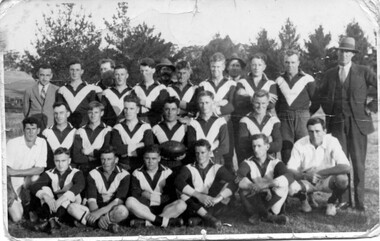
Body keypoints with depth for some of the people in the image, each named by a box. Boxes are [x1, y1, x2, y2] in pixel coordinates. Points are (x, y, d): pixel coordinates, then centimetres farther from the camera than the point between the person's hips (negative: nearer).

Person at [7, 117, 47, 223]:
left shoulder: (42, 143, -9)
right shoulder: (13, 143, -18)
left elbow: (40, 169, -15)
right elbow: (6, 170, -19)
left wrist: (15, 172, -23)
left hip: (26, 182, 3)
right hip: (11, 183, -3)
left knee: (35, 177, -31)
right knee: (17, 218, -14)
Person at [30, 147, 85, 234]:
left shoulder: (76, 173, -2)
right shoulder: (49, 174, 5)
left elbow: (80, 185, -25)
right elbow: (34, 187, -11)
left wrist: (61, 199, -40)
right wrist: (47, 197, -33)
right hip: (52, 207, 2)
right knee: (45, 189, -16)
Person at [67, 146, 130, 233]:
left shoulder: (124, 175, -4)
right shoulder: (93, 174, 3)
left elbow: (119, 200, -15)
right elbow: (91, 200, -7)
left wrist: (100, 212, -27)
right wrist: (99, 217, -26)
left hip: (114, 211, -3)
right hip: (96, 210, 3)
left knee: (123, 210, -39)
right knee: (71, 207, -24)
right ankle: (108, 226, -31)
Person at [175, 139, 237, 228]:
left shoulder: (217, 168, 4)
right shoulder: (189, 168, 3)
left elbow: (234, 183, -14)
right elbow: (178, 181, -19)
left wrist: (217, 198, -31)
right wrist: (199, 195, -30)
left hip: (213, 207, 0)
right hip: (195, 205, 0)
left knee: (227, 186, -22)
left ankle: (198, 217, -27)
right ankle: (208, 217, -30)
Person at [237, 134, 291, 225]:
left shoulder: (275, 163, -2)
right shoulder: (248, 163, -3)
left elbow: (289, 177, -23)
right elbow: (239, 178, -26)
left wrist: (266, 184, -38)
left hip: (272, 201, 0)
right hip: (254, 202, 0)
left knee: (283, 185, -26)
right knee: (245, 188, -28)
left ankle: (258, 214, -21)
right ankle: (268, 216, -25)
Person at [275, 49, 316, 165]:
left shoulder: (307, 79, 2)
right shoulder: (279, 80, 14)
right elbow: (275, 102, 18)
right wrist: (277, 117, 10)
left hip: (302, 117, -3)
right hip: (284, 119, 3)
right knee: (285, 150, 0)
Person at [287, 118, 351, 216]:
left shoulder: (332, 142, -18)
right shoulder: (299, 145, -15)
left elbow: (346, 167, -29)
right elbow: (290, 170, -17)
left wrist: (319, 172, -29)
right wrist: (305, 175, -38)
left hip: (326, 180, 0)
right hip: (306, 182, 0)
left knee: (342, 179, -33)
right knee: (290, 187, -31)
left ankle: (331, 202, 2)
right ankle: (304, 199, 8)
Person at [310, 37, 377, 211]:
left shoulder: (363, 72, 3)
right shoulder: (329, 74, 11)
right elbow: (320, 96, 20)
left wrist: (372, 106, -4)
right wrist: (328, 110, 8)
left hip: (357, 122, -2)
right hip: (336, 123, 2)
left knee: (358, 162, 0)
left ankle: (359, 201, 6)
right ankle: (343, 199, 8)